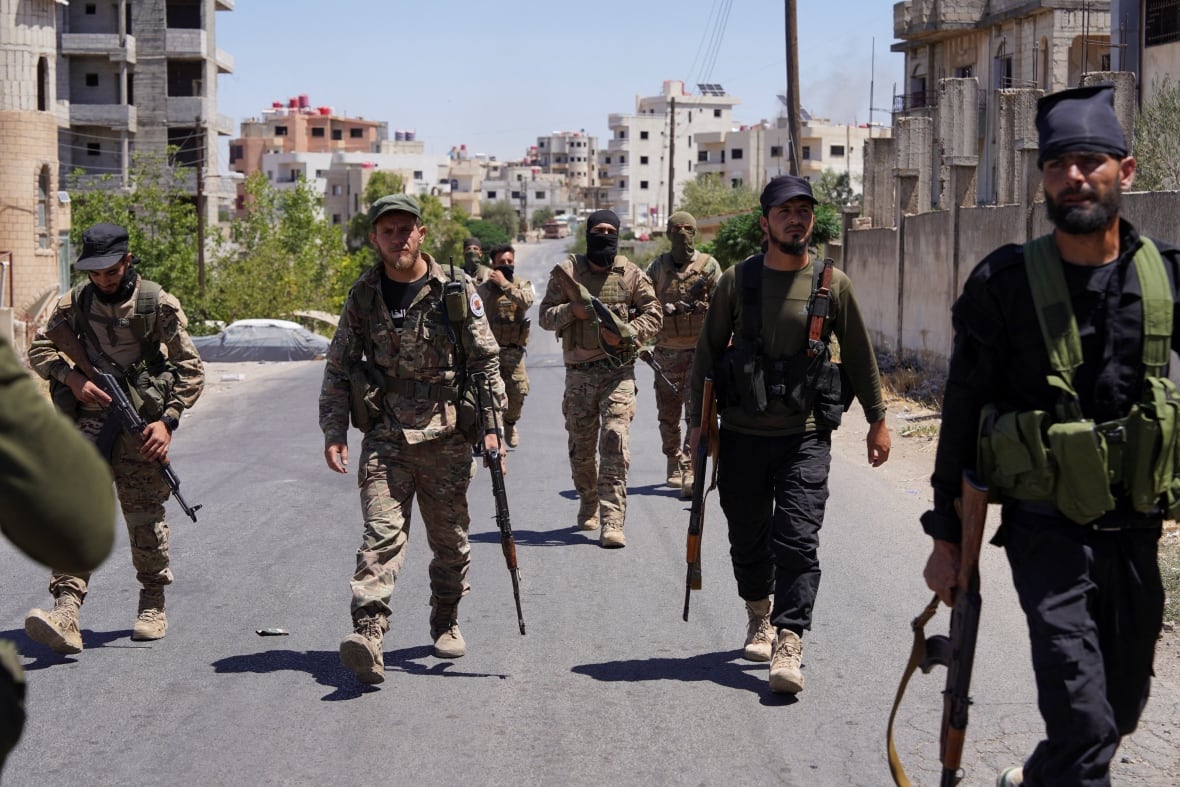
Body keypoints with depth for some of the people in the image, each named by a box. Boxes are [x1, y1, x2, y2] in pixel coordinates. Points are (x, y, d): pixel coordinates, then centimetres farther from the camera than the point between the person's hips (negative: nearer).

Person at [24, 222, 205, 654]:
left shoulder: (158, 305, -4)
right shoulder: (76, 302, 5)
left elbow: (190, 369, -2)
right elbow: (40, 349, 12)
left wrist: (167, 420, -12)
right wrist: (72, 377, -7)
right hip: (88, 419, 2)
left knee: (145, 517, 4)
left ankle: (153, 605, 24)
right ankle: (65, 610, -21)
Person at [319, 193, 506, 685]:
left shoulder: (457, 291, 0)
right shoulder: (363, 296, 4)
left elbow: (485, 362, 3)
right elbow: (338, 368, 9)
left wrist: (490, 425, -3)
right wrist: (334, 431, 0)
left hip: (447, 438, 0)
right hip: (385, 438, 0)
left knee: (450, 539, 11)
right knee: (381, 534, -14)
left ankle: (446, 623, 31)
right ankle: (368, 635, -23)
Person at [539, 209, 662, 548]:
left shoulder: (631, 274, 4)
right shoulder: (567, 272, 4)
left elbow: (653, 313, 7)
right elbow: (545, 316, 5)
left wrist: (629, 332, -11)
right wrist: (572, 310, -15)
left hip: (618, 371, -1)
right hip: (579, 373, 1)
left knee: (614, 441, -13)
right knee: (580, 445, 9)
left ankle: (612, 521, -14)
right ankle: (588, 505, 32)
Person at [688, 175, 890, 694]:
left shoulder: (833, 284, 2)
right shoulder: (737, 281, 1)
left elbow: (859, 356, 10)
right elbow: (707, 353, 7)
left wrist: (877, 420, 12)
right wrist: (698, 422, 3)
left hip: (806, 436, -1)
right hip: (742, 435, 1)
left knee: (797, 541, -12)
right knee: (747, 539, 12)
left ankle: (789, 646, -14)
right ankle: (759, 617, 35)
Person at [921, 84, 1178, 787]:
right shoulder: (1004, 282, -7)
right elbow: (962, 414, -2)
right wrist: (947, 538, -1)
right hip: (1046, 528, -4)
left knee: (1123, 707, 17)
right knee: (1084, 716, -15)